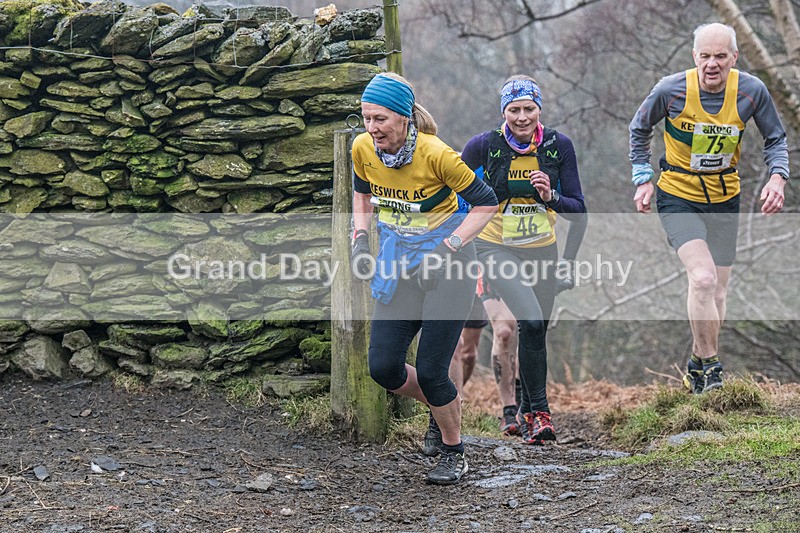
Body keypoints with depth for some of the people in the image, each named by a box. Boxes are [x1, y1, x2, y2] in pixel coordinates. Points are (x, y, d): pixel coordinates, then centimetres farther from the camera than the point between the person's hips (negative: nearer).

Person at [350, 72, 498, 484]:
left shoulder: (435, 154, -21)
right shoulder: (363, 149, -6)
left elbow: (485, 202, -11)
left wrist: (449, 248, -19)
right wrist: (360, 236, 4)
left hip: (447, 269, -5)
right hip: (398, 269, 6)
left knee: (430, 372, -8)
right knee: (383, 368, -3)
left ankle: (454, 454, 15)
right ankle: (446, 406, 27)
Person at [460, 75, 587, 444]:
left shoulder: (559, 146, -8)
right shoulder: (485, 145, -14)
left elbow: (578, 212, -8)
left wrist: (551, 197, -25)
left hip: (542, 250, 3)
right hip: (497, 249, -3)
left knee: (537, 331, 14)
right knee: (531, 321, -24)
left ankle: (526, 411, 37)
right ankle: (539, 412, -17)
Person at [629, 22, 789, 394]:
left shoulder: (752, 91, -12)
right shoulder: (671, 90, -17)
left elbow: (775, 139, 4)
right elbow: (639, 130, 2)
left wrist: (777, 178, -13)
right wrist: (643, 179, -3)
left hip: (724, 199, 4)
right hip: (678, 196, -4)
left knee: (716, 292, 10)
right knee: (703, 278, -23)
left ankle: (697, 369, 29)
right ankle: (711, 366, -11)